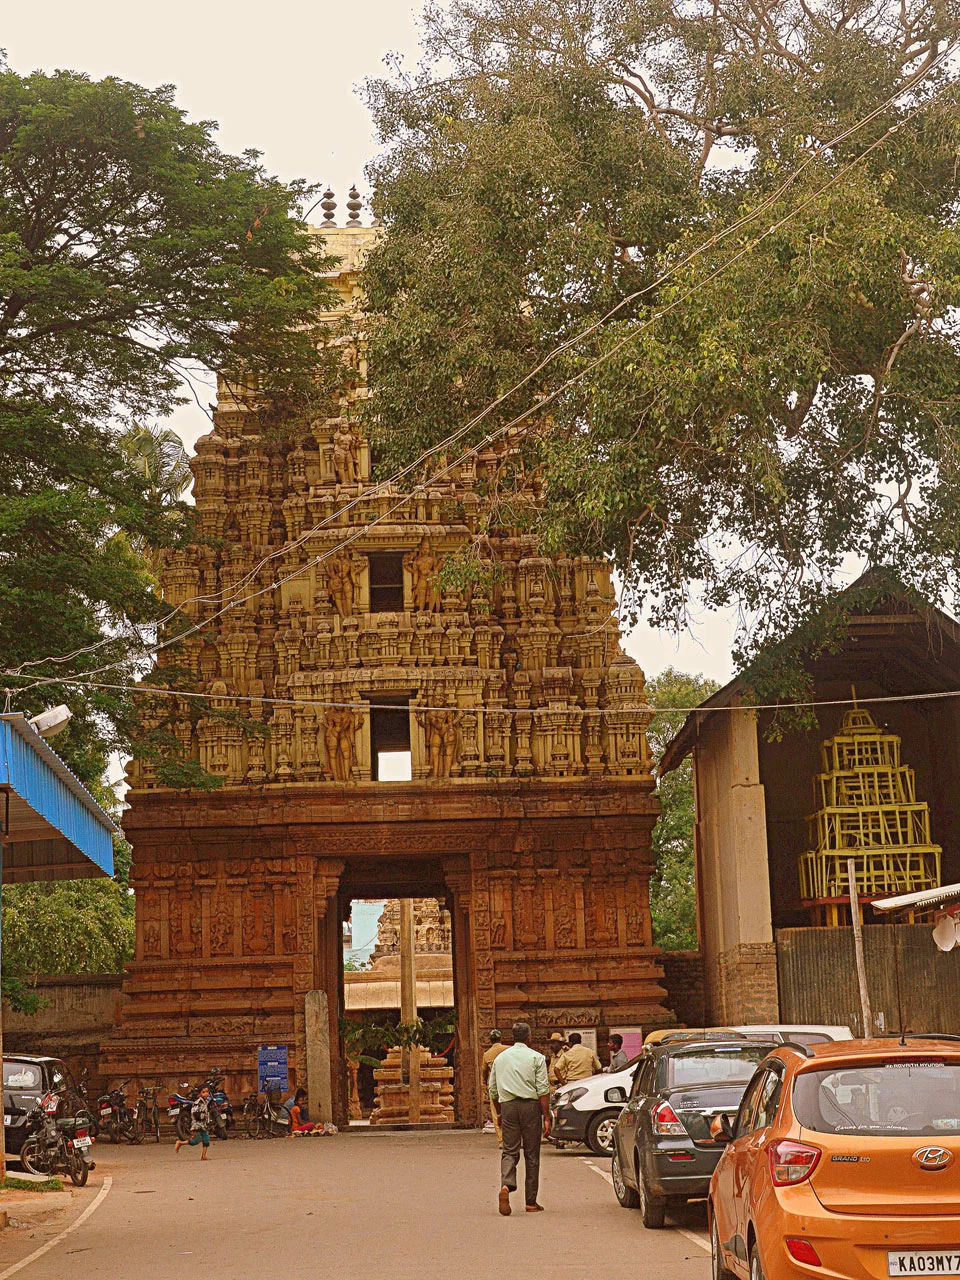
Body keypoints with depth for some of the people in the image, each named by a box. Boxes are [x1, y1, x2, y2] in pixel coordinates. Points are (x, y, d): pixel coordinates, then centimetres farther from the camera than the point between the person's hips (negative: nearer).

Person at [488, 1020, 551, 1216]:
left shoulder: (500, 1058, 12)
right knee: (531, 1154, 5)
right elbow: (543, 1090, -5)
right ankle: (531, 1202, 10)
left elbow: (493, 1091, 15)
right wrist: (546, 1117, -4)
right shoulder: (536, 1057, 1)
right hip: (530, 1105, -2)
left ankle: (506, 1185, -24)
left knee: (509, 1151, 4)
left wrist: (499, 1113, 26)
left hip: (508, 1105, 2)